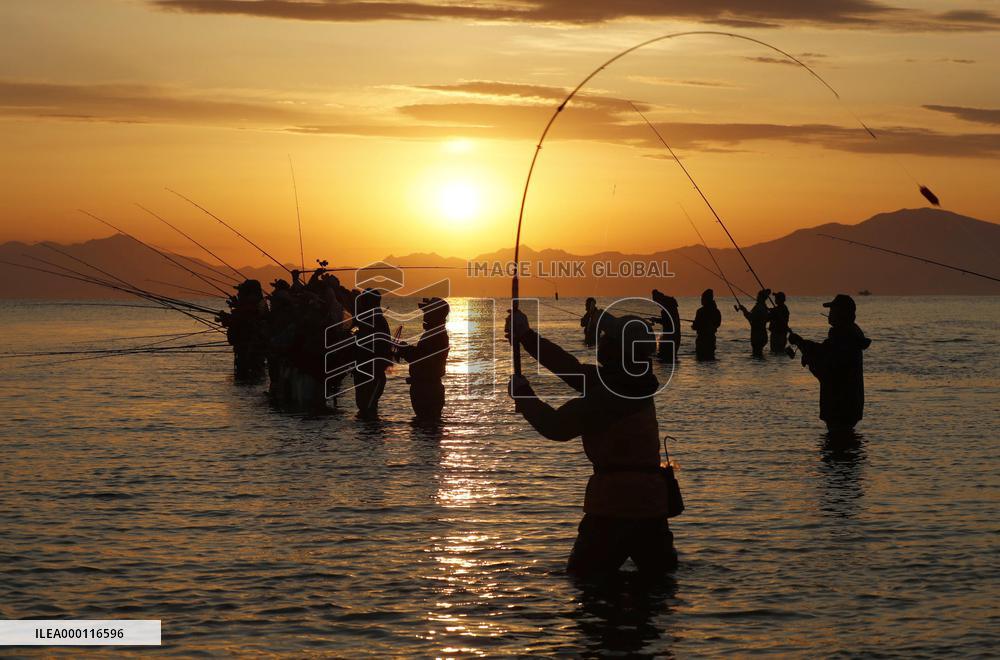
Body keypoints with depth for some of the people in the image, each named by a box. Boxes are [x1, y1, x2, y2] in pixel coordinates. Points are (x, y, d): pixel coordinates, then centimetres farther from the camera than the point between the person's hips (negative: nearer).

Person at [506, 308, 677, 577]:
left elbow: (557, 426, -13)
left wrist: (522, 393, 1)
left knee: (583, 580, 3)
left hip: (614, 504, -8)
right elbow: (574, 369, 17)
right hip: (651, 502, 8)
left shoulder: (608, 394, -15)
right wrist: (527, 338, 18)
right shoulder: (634, 384, 11)